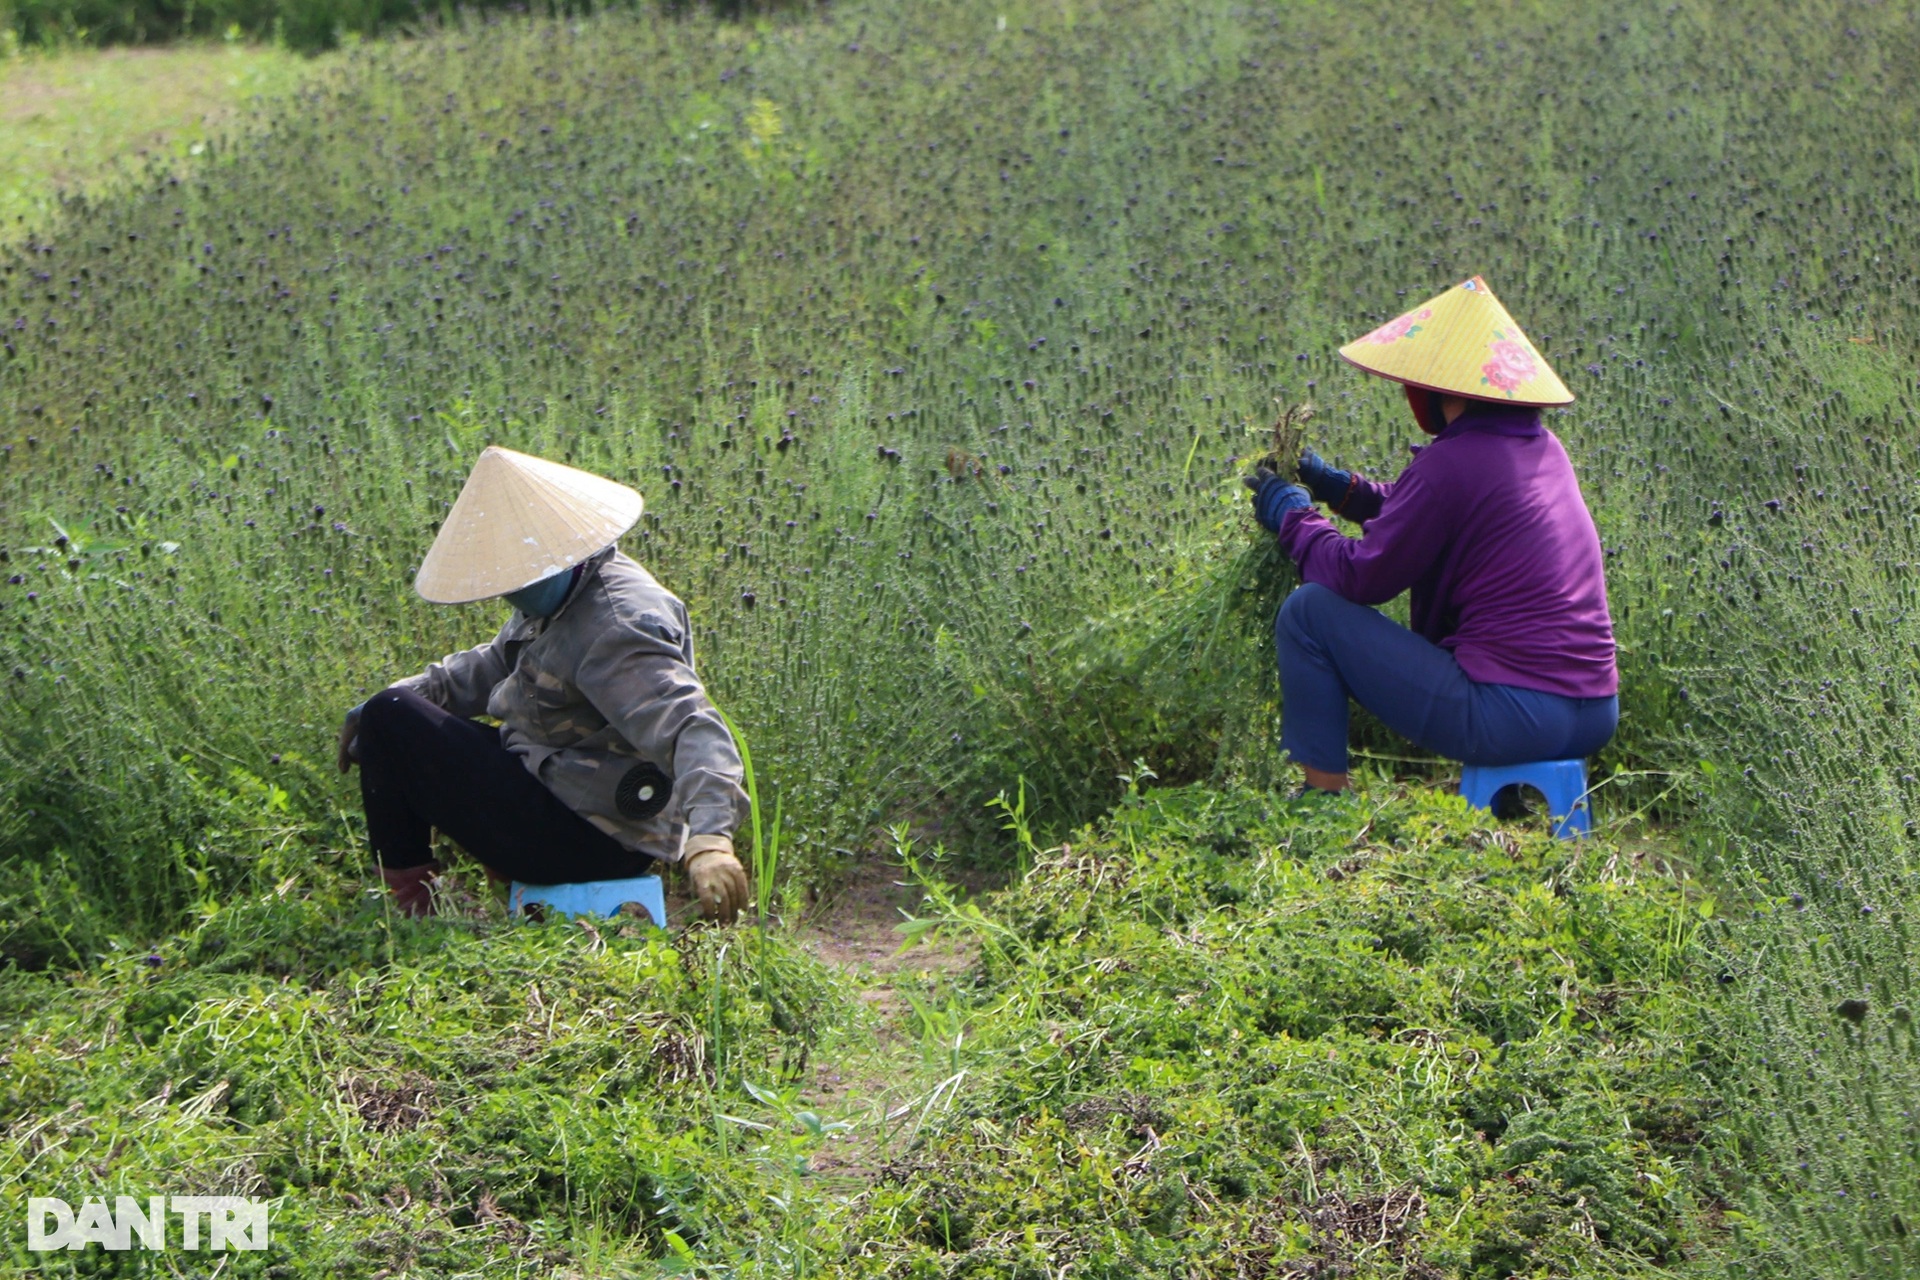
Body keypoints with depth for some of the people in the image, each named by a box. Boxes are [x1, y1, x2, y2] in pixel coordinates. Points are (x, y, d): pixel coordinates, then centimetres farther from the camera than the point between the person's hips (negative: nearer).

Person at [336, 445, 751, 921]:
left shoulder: (614, 629, -26)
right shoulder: (563, 591, 6)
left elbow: (692, 728, -38)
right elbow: (496, 664, 23)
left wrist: (708, 840, -54)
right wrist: (405, 693, 11)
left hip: (581, 840, -11)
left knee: (390, 722, -14)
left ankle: (410, 904, -1)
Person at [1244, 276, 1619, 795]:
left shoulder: (1453, 463, -14)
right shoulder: (1542, 446, 11)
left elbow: (1362, 578, -9)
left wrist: (1293, 517, 7)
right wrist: (1339, 488, 24)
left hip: (1513, 720, -9)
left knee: (1308, 611, 0)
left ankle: (1323, 796, 4)